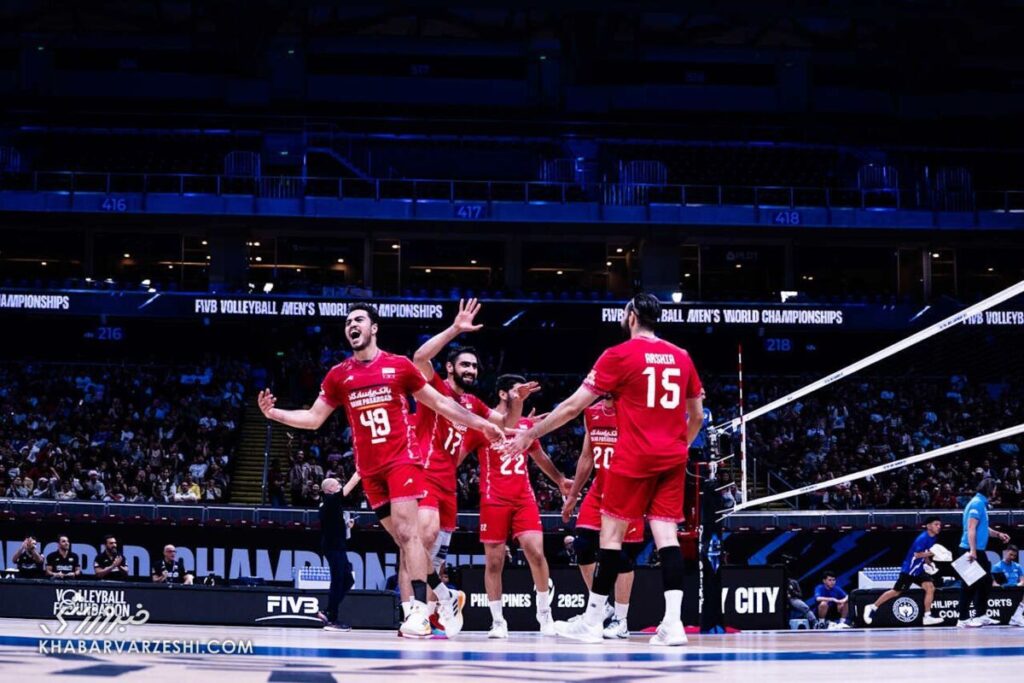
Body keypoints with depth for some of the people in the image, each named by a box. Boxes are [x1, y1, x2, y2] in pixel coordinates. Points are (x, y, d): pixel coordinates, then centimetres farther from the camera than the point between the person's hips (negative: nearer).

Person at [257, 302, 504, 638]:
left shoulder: (400, 366, 1)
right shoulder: (338, 375, 9)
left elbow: (439, 403, 9)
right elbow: (314, 418, 12)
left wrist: (481, 423, 5)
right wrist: (275, 413, -3)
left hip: (403, 458, -4)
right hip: (369, 468, 4)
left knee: (407, 531, -17)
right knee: (402, 537, 8)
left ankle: (420, 609, -23)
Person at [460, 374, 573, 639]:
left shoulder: (527, 425, 14)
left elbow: (540, 457, 30)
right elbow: (458, 455, -1)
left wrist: (560, 480, 32)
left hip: (524, 498, 3)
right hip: (494, 500, -3)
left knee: (536, 552, -11)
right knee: (494, 562, 0)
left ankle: (545, 614, 2)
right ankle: (498, 621, 9)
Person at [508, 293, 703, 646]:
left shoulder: (619, 355, -4)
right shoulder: (681, 357, 10)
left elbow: (573, 407, -3)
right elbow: (697, 415, 18)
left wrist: (530, 434, 6)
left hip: (634, 457, -4)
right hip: (673, 458, 4)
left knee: (611, 534, 3)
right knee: (667, 535, 0)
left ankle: (592, 622, 7)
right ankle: (673, 623, -11)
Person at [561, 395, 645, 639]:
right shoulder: (592, 414, 6)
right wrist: (573, 495, 19)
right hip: (599, 491, 6)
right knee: (582, 547, -2)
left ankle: (620, 621, 4)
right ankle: (601, 608, 13)